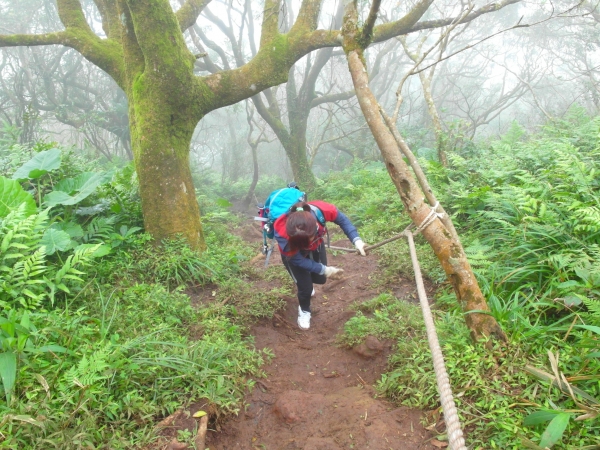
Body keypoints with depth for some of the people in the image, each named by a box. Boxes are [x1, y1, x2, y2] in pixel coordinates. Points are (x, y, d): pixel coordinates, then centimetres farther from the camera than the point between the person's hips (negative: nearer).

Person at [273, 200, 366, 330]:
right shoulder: (283, 234, -46)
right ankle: (304, 311, 33)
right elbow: (298, 259, -28)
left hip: (316, 245, 4)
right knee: (306, 287, -2)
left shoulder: (320, 210, -41)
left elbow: (342, 219, -18)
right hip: (293, 251, -3)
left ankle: (305, 281, 55)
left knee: (320, 278, 16)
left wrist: (356, 240, -27)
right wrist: (324, 269, -24)